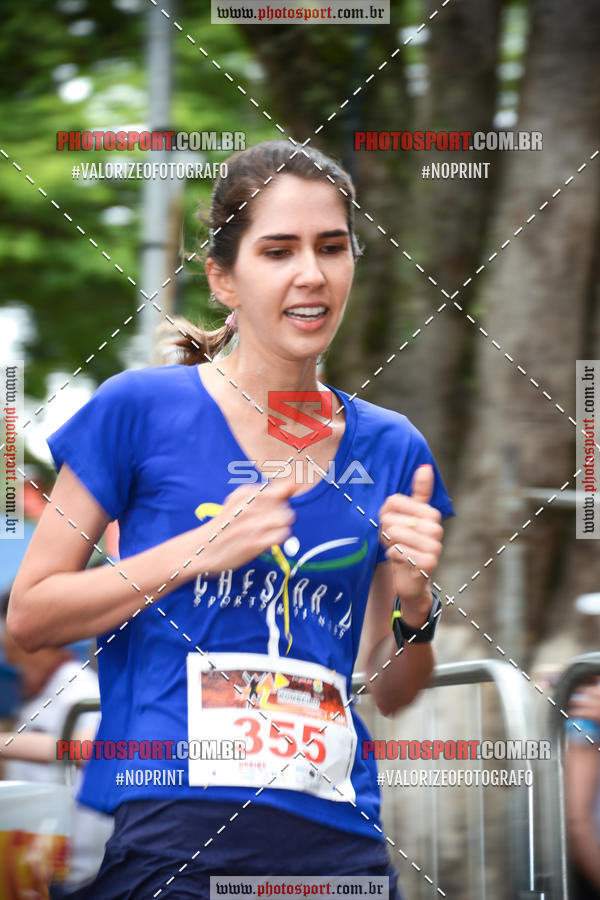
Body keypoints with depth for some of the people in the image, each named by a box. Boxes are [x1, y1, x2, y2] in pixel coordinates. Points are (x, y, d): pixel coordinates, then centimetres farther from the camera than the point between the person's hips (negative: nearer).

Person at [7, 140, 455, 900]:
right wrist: (197, 551, -11)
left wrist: (414, 602, -5)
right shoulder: (142, 409, -1)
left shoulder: (391, 450, 10)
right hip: (168, 832, -4)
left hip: (338, 838, 4)